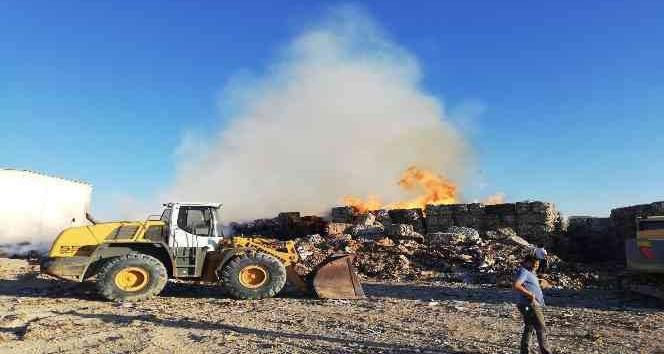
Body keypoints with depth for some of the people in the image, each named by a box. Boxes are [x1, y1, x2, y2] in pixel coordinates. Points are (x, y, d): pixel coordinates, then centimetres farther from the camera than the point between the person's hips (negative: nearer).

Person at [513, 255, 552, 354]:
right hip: (531, 306, -11)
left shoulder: (529, 272, 17)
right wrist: (530, 295, -26)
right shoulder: (523, 272, -15)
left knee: (528, 329, 15)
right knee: (541, 330, -8)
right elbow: (516, 286, -29)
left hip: (534, 305, 11)